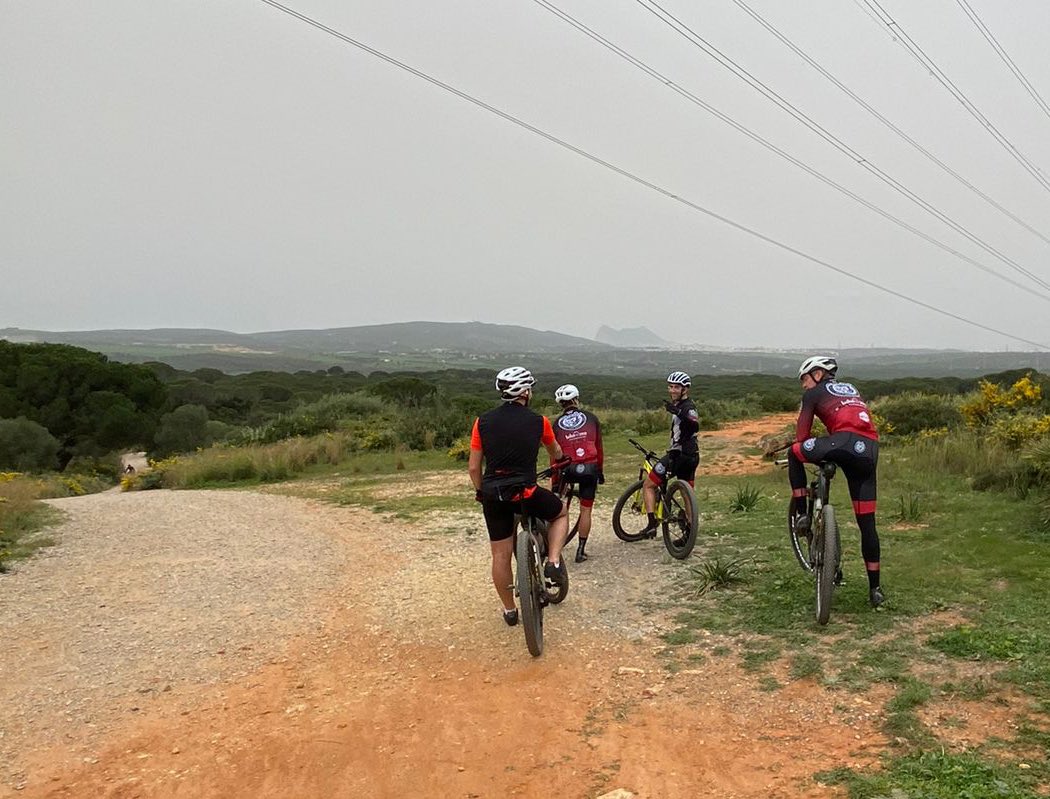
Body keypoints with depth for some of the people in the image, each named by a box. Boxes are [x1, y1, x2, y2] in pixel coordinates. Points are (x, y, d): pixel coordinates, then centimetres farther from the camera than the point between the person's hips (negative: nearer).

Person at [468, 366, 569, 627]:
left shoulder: (483, 421, 1)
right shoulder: (538, 421, -1)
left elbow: (473, 467, 3)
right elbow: (557, 453, 19)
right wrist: (557, 467, 42)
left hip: (493, 495, 3)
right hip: (525, 492, -3)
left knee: (500, 556, 15)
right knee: (561, 512, 26)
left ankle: (509, 610, 28)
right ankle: (553, 562, 10)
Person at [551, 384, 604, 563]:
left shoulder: (557, 423, 8)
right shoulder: (591, 418, 9)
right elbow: (599, 447, 9)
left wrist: (554, 480, 12)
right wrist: (600, 471, 18)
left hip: (568, 469, 0)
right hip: (590, 469, 0)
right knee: (586, 510, 9)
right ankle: (581, 551, 12)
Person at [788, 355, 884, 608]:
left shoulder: (814, 393, 16)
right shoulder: (851, 390, 35)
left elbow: (802, 434, 11)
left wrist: (799, 452, 27)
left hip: (844, 443, -6)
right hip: (869, 452, 6)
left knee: (794, 453, 20)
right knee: (866, 523, 11)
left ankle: (801, 514, 12)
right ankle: (875, 588, 14)